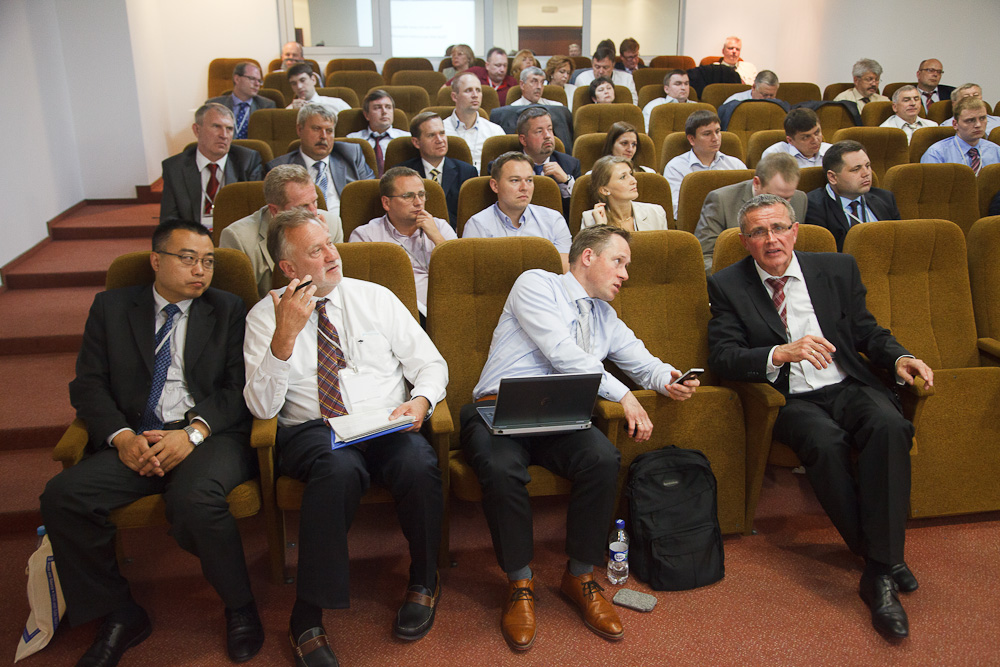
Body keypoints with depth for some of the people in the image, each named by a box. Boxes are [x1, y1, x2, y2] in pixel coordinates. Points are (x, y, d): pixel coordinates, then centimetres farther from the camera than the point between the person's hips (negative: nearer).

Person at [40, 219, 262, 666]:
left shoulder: (228, 310, 11)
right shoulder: (112, 307, 15)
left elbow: (239, 387, 1)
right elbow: (88, 383, 7)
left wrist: (194, 432, -16)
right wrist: (121, 436, -11)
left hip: (211, 437, -3)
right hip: (136, 442, 3)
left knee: (195, 500, -33)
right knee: (62, 495, -21)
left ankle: (240, 608, -6)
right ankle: (119, 616, -1)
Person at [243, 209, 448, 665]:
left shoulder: (376, 298, 10)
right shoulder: (265, 316, 5)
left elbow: (431, 365, 10)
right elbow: (262, 407, -5)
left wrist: (420, 401, -12)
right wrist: (284, 336, -18)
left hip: (388, 427, 2)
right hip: (312, 431, -1)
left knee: (418, 464, -32)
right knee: (339, 468, -37)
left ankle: (424, 582, -3)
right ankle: (307, 618, -22)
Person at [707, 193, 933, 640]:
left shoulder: (838, 268, 11)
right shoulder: (728, 285, 3)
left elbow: (867, 331, 17)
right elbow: (722, 357, -7)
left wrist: (898, 357, -4)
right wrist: (781, 354, -22)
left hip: (848, 386, 3)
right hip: (790, 400, -2)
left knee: (889, 426, -30)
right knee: (826, 442, -34)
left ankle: (880, 573, -23)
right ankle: (884, 559, -14)